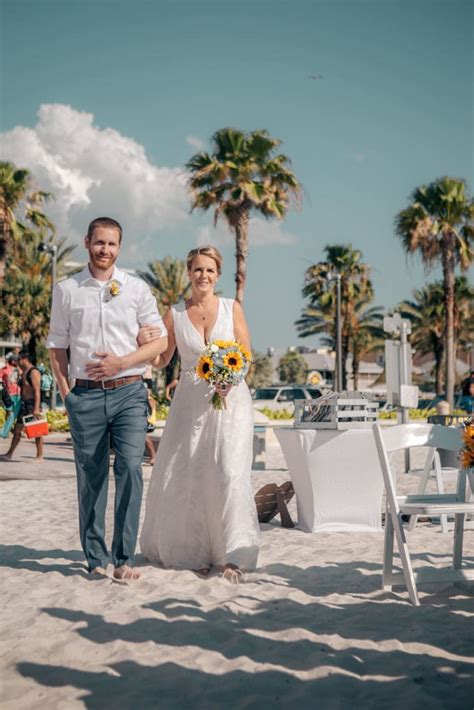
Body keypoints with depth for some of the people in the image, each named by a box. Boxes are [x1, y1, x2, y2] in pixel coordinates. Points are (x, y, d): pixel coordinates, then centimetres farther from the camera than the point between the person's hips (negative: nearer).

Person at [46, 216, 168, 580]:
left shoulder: (137, 288, 6)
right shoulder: (66, 290, 8)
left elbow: (159, 340, 5)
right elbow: (57, 345, 11)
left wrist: (121, 362, -8)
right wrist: (65, 392, 2)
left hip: (129, 392, -1)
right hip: (86, 396, 1)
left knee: (130, 468, -12)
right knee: (90, 477, 5)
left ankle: (124, 557, -3)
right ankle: (96, 558, 16)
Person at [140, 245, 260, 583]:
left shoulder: (232, 308, 3)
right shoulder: (174, 314, 6)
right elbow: (161, 360, 12)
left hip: (230, 399, -2)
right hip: (191, 401, 2)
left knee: (229, 473, -13)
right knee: (184, 475, 2)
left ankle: (233, 555, -7)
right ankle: (194, 552, 19)